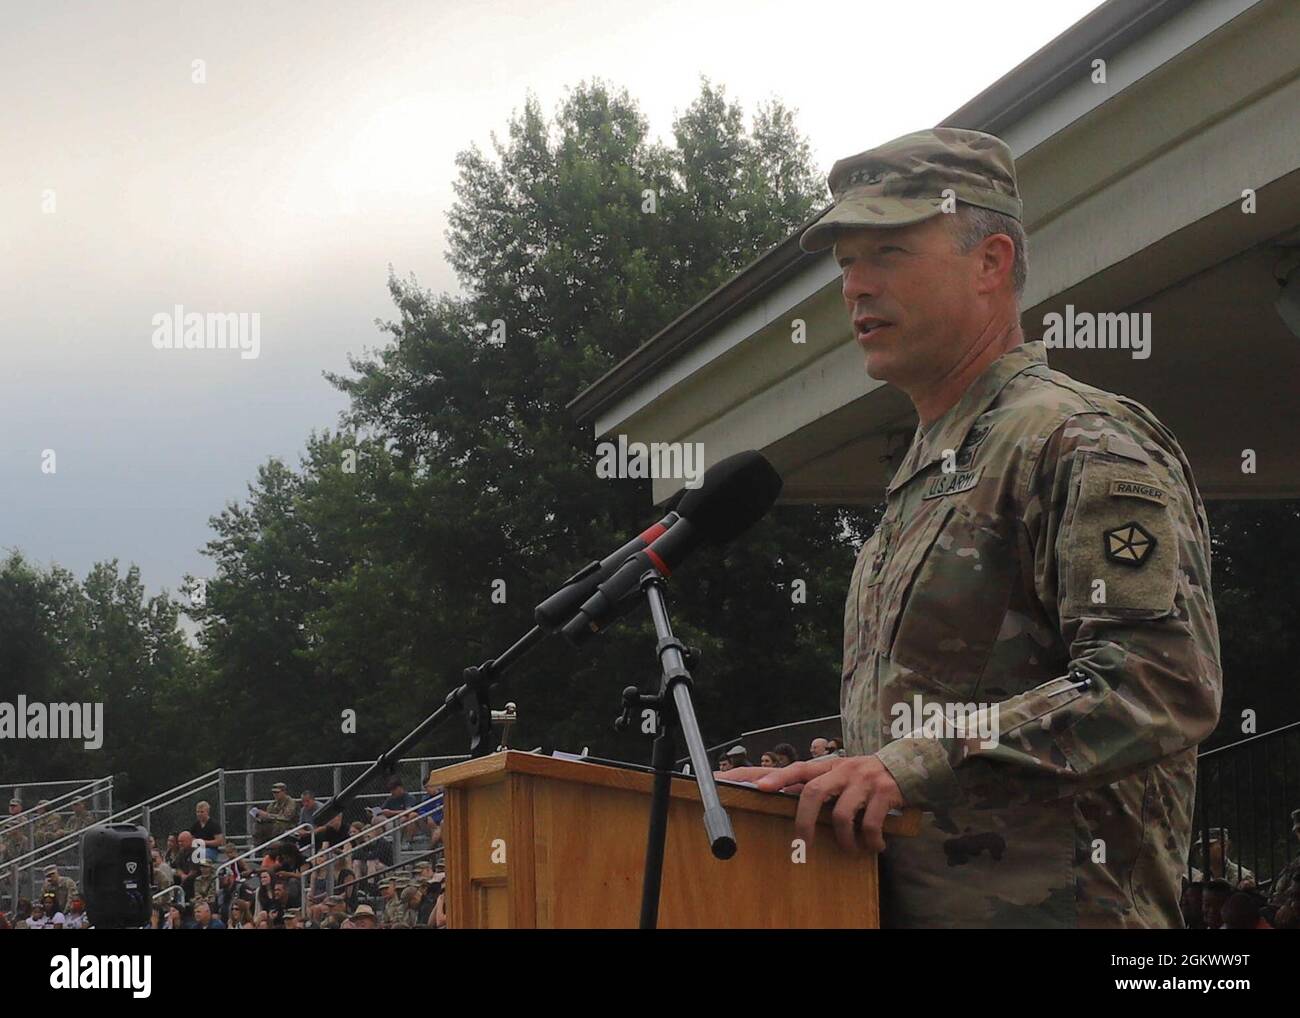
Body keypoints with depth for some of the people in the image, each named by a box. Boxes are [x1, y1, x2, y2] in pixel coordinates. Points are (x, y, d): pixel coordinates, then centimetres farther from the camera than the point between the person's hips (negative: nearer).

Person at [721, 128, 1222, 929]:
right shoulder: (924, 479, 22)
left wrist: (920, 766, -26)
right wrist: (823, 778, 11)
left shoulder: (1082, 443, -9)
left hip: (1049, 904, -9)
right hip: (905, 904, 9)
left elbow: (1165, 681, -22)